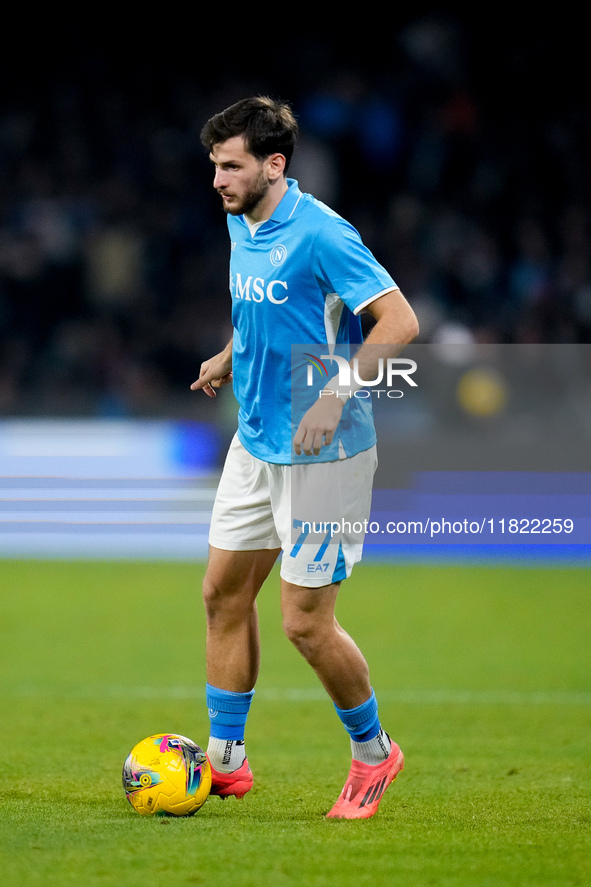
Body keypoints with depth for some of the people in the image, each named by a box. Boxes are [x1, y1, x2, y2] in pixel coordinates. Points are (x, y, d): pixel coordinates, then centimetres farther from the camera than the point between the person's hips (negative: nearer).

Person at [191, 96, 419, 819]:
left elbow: (398, 323, -23)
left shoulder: (319, 235, -21)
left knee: (305, 622, -4)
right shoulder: (241, 224, 6)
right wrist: (228, 357, 18)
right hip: (254, 443, 9)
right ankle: (225, 759, 20)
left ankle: (373, 752, 17)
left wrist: (335, 395, -29)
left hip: (321, 454, -9)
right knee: (223, 594, 10)